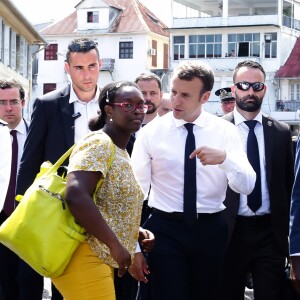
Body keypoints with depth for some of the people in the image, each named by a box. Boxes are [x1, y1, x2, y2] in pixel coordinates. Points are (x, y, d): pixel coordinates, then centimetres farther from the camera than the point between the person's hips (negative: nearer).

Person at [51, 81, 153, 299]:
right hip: (84, 256, -10)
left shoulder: (120, 151, 17)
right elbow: (76, 196, -29)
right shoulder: (98, 144, -13)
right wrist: (115, 244, -26)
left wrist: (135, 233, 11)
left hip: (100, 257, 10)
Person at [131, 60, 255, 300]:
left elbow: (247, 186, -8)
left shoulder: (225, 131, 0)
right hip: (166, 229, -1)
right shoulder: (151, 132, -3)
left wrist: (224, 158, -28)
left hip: (211, 230, 2)